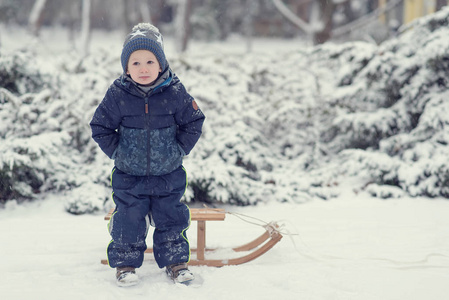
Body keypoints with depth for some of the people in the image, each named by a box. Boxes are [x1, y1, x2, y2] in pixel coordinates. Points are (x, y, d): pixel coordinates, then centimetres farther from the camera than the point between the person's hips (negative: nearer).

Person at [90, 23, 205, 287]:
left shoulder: (176, 93, -10)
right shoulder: (117, 96, -10)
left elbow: (193, 123, 1)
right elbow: (100, 127, 0)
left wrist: (180, 149, -5)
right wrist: (116, 151, -6)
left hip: (168, 175, 1)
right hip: (129, 176, 0)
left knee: (171, 219, 10)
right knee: (129, 220, 5)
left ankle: (176, 261, 26)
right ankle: (126, 264, 22)